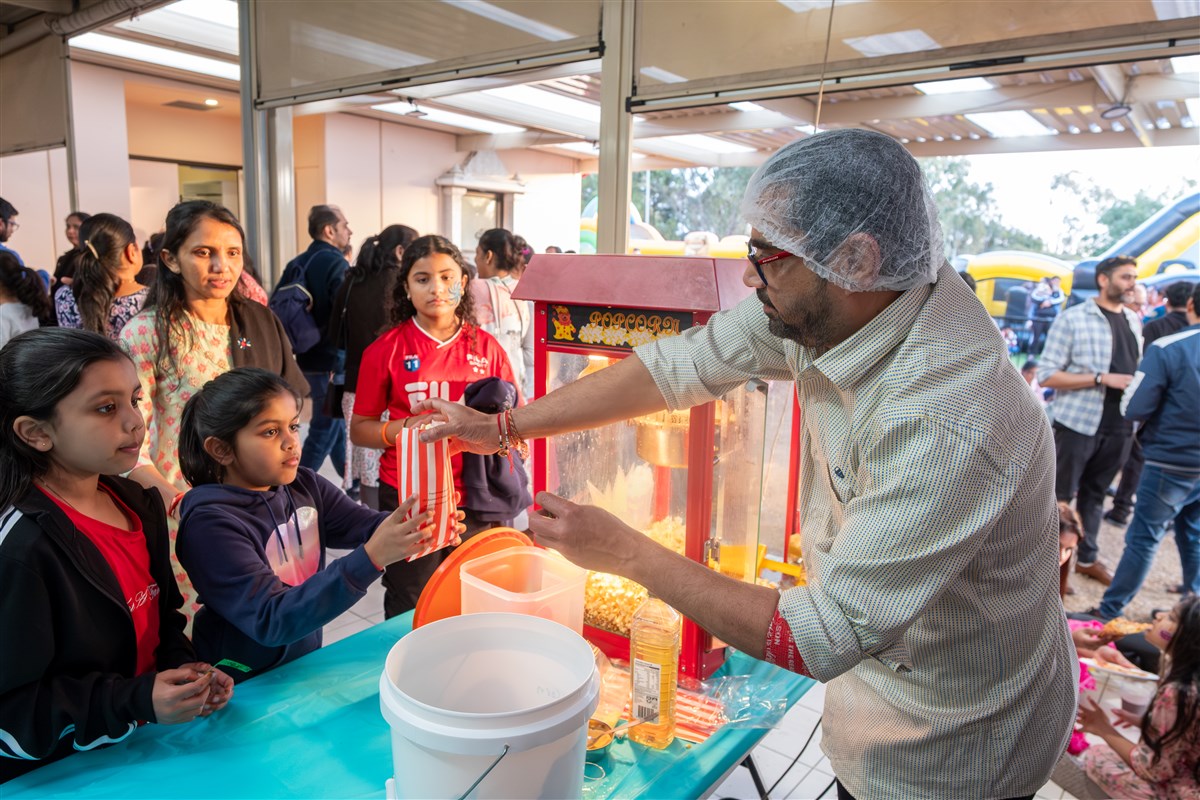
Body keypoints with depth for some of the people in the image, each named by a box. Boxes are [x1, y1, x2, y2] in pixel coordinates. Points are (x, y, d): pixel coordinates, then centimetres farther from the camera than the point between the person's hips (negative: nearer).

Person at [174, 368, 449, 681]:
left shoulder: (304, 485, -1)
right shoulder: (209, 521, -19)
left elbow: (368, 526, -13)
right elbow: (271, 621, -26)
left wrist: (419, 523, -35)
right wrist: (371, 558, -37)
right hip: (242, 689, -5)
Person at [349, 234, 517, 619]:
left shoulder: (486, 347, 4)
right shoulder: (386, 349, 0)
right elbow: (358, 430, 3)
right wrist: (404, 428, -15)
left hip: (474, 500, 1)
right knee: (409, 614, 9)